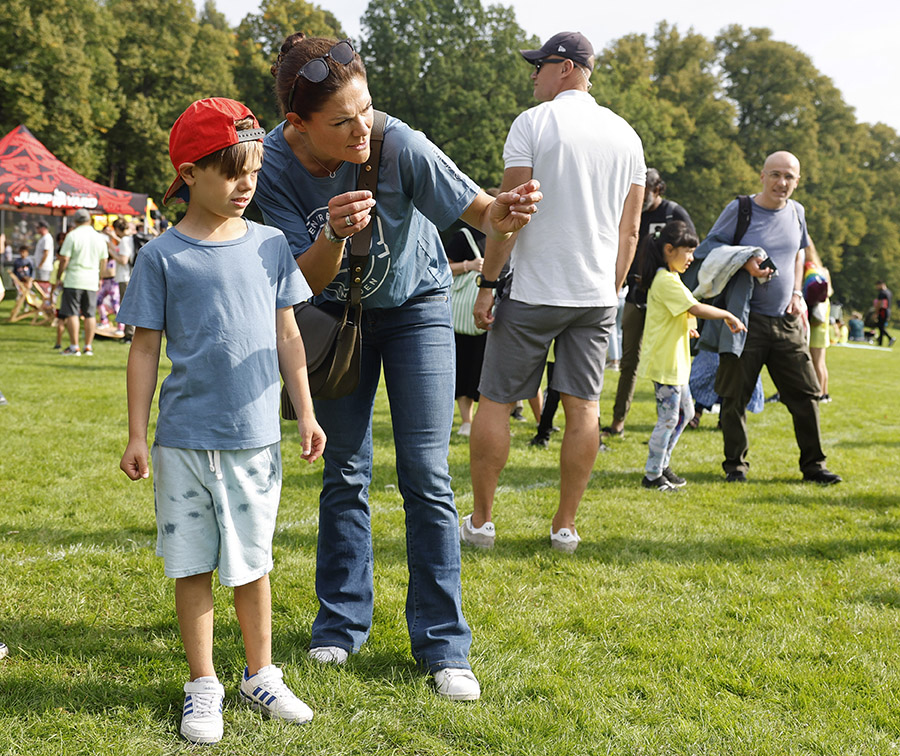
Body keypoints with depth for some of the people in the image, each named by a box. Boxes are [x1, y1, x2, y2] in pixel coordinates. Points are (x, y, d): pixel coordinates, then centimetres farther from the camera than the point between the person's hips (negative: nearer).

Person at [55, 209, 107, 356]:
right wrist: (100, 279, 26)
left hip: (74, 279, -4)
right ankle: (88, 347, 10)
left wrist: (58, 277, 1)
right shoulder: (99, 238, 7)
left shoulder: (72, 236, -8)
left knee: (71, 314, -1)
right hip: (92, 281, 4)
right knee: (90, 314, 8)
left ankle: (74, 347, -3)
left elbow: (64, 259, -10)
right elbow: (103, 260, 14)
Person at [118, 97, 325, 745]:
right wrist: (136, 436, -3)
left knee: (251, 564, 12)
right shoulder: (163, 256, -4)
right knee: (193, 566, 7)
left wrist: (306, 414, 10)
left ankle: (261, 675, 28)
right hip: (184, 441, -2)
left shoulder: (270, 245, 4)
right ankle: (203, 686, 21)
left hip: (256, 437, 2)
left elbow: (287, 336, 10)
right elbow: (146, 349, -1)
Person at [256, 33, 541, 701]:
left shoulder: (399, 146, -30)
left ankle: (444, 646, 1)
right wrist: (335, 235, -44)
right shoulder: (275, 165, -23)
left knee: (427, 477, -7)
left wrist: (504, 214, -47)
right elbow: (309, 279, -23)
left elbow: (476, 209, -23)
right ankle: (342, 624, 23)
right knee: (345, 473, 8)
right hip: (337, 309, 2)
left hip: (415, 303, -2)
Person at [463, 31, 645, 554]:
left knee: (495, 401, 4)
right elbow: (630, 228, 11)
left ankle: (480, 521, 8)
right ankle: (566, 527, 9)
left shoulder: (533, 123, -5)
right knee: (583, 407, 6)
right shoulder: (626, 135, 10)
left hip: (534, 292, -5)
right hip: (598, 295, 5)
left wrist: (489, 283, -5)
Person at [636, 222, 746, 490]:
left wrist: (685, 327, 13)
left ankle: (661, 465, 25)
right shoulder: (666, 281, -18)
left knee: (684, 413, 17)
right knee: (668, 419, -6)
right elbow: (696, 309, -24)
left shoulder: (668, 278, 15)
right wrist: (728, 315, -15)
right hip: (665, 362, -11)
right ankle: (652, 476, 2)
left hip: (676, 362, 11)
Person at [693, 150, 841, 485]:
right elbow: (709, 247, 0)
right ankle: (735, 464, 13)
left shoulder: (796, 212, 10)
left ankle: (813, 464, 14)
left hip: (786, 320, 4)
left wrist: (797, 292, 12)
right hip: (746, 320, -4)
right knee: (734, 395, -1)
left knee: (806, 392, 4)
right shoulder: (739, 209, -5)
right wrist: (745, 262, -16)